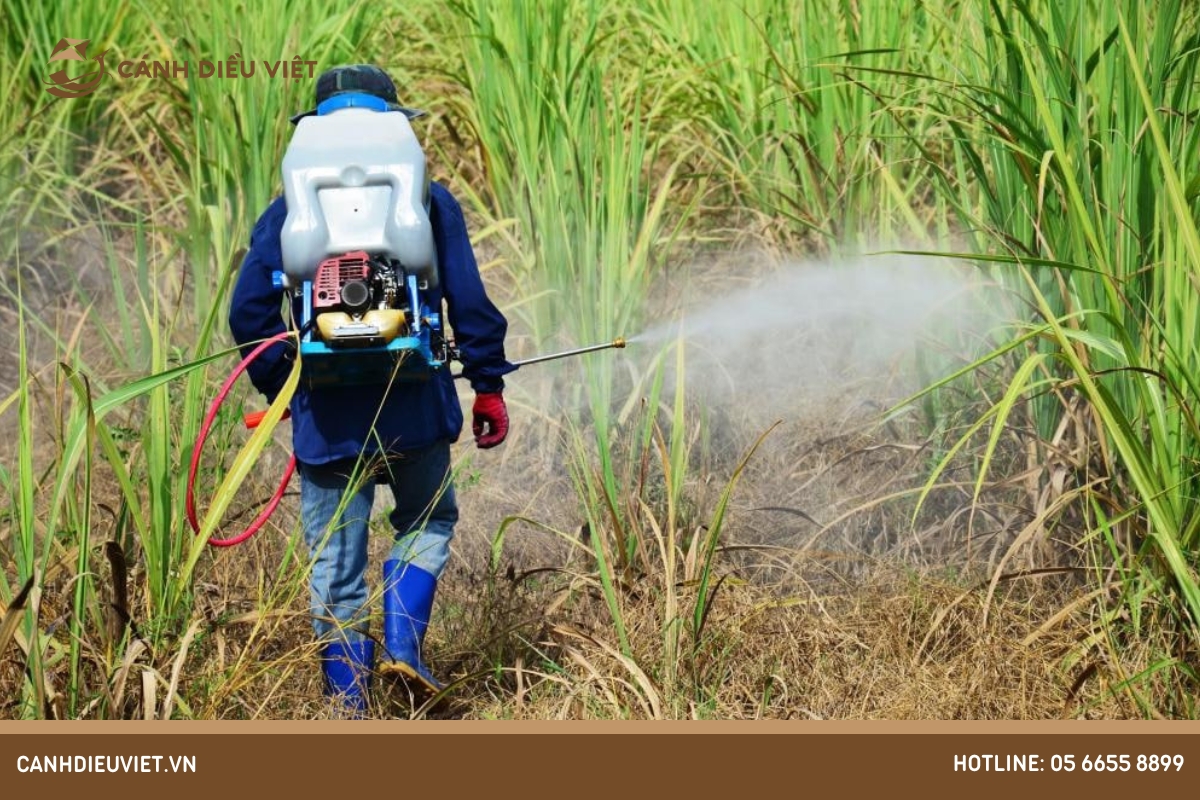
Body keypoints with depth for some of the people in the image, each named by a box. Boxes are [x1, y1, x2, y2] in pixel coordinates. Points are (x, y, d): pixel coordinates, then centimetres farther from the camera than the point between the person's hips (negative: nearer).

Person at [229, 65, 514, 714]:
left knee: (335, 569, 9)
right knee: (426, 524, 24)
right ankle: (403, 642, 5)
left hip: (327, 416, 0)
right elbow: (470, 301, 0)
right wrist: (488, 386, 8)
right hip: (415, 407, 0)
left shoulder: (288, 210, 6)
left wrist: (280, 389, 15)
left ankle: (349, 704, 9)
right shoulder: (429, 200, 4)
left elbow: (248, 312, 2)